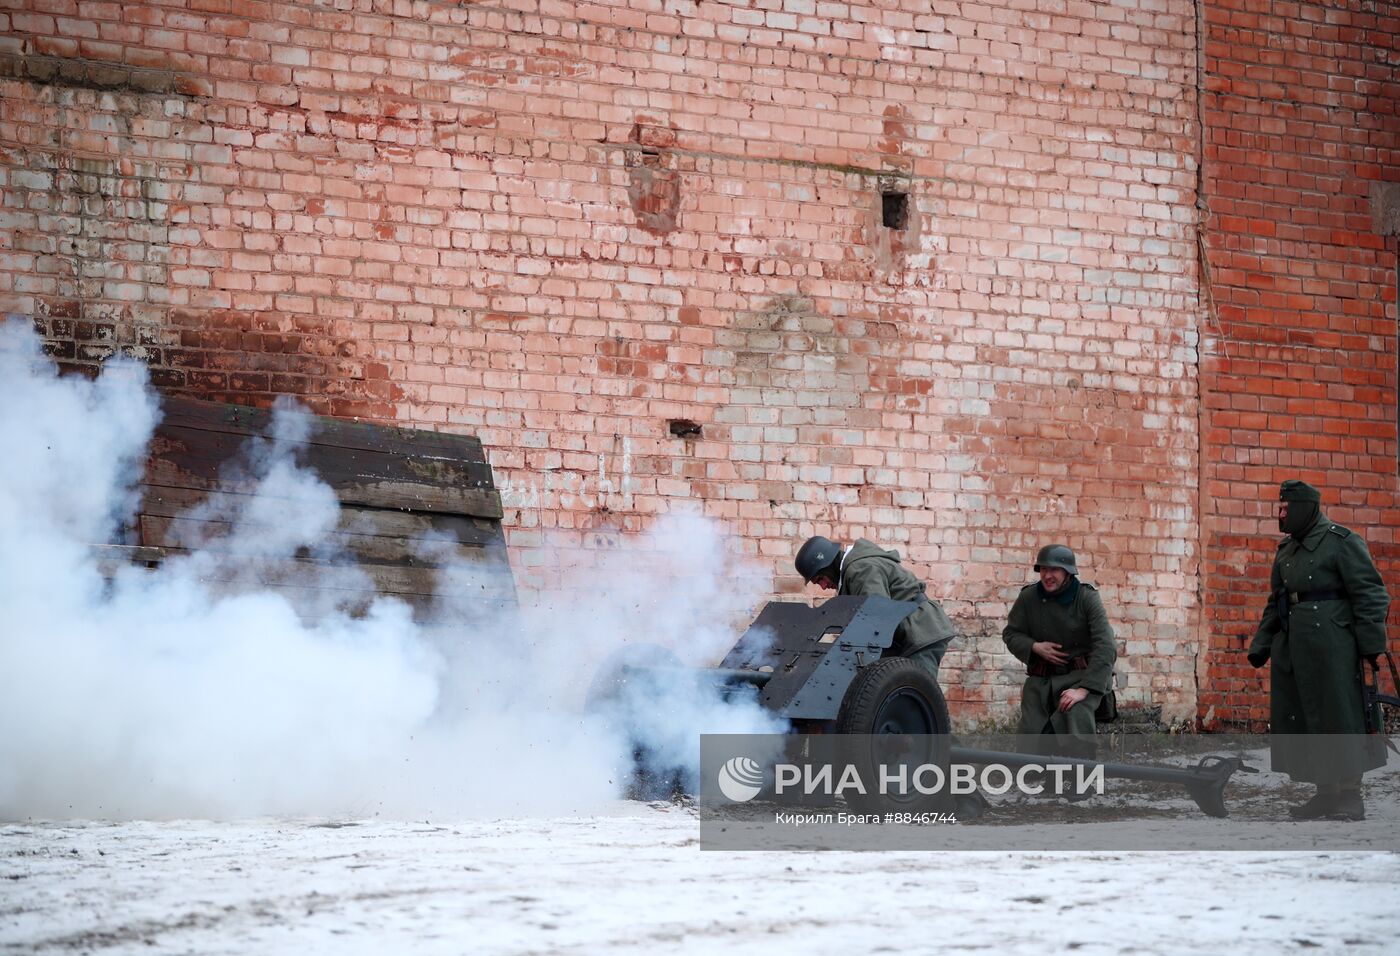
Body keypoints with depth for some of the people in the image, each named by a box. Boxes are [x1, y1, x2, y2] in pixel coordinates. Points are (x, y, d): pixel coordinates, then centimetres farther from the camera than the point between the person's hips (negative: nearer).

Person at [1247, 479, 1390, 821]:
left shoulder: (1342, 542, -5)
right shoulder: (1286, 550, 17)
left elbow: (1370, 595, -8)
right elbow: (1275, 603, 23)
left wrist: (1371, 645, -14)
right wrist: (1261, 645, 16)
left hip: (1330, 648, -8)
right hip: (1291, 650, 8)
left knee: (1338, 718, -6)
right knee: (1297, 721, 7)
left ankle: (1351, 796, 0)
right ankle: (1325, 793, 15)